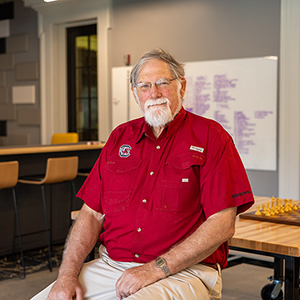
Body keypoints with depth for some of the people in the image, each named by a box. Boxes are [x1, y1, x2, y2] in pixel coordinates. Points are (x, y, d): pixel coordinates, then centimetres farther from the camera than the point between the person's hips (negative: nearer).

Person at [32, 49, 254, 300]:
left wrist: (156, 269, -16)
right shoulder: (120, 137, 14)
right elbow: (92, 214, 11)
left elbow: (223, 224, -11)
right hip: (110, 266, 5)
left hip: (183, 271, -4)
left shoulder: (210, 136, -2)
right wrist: (68, 273, -4)